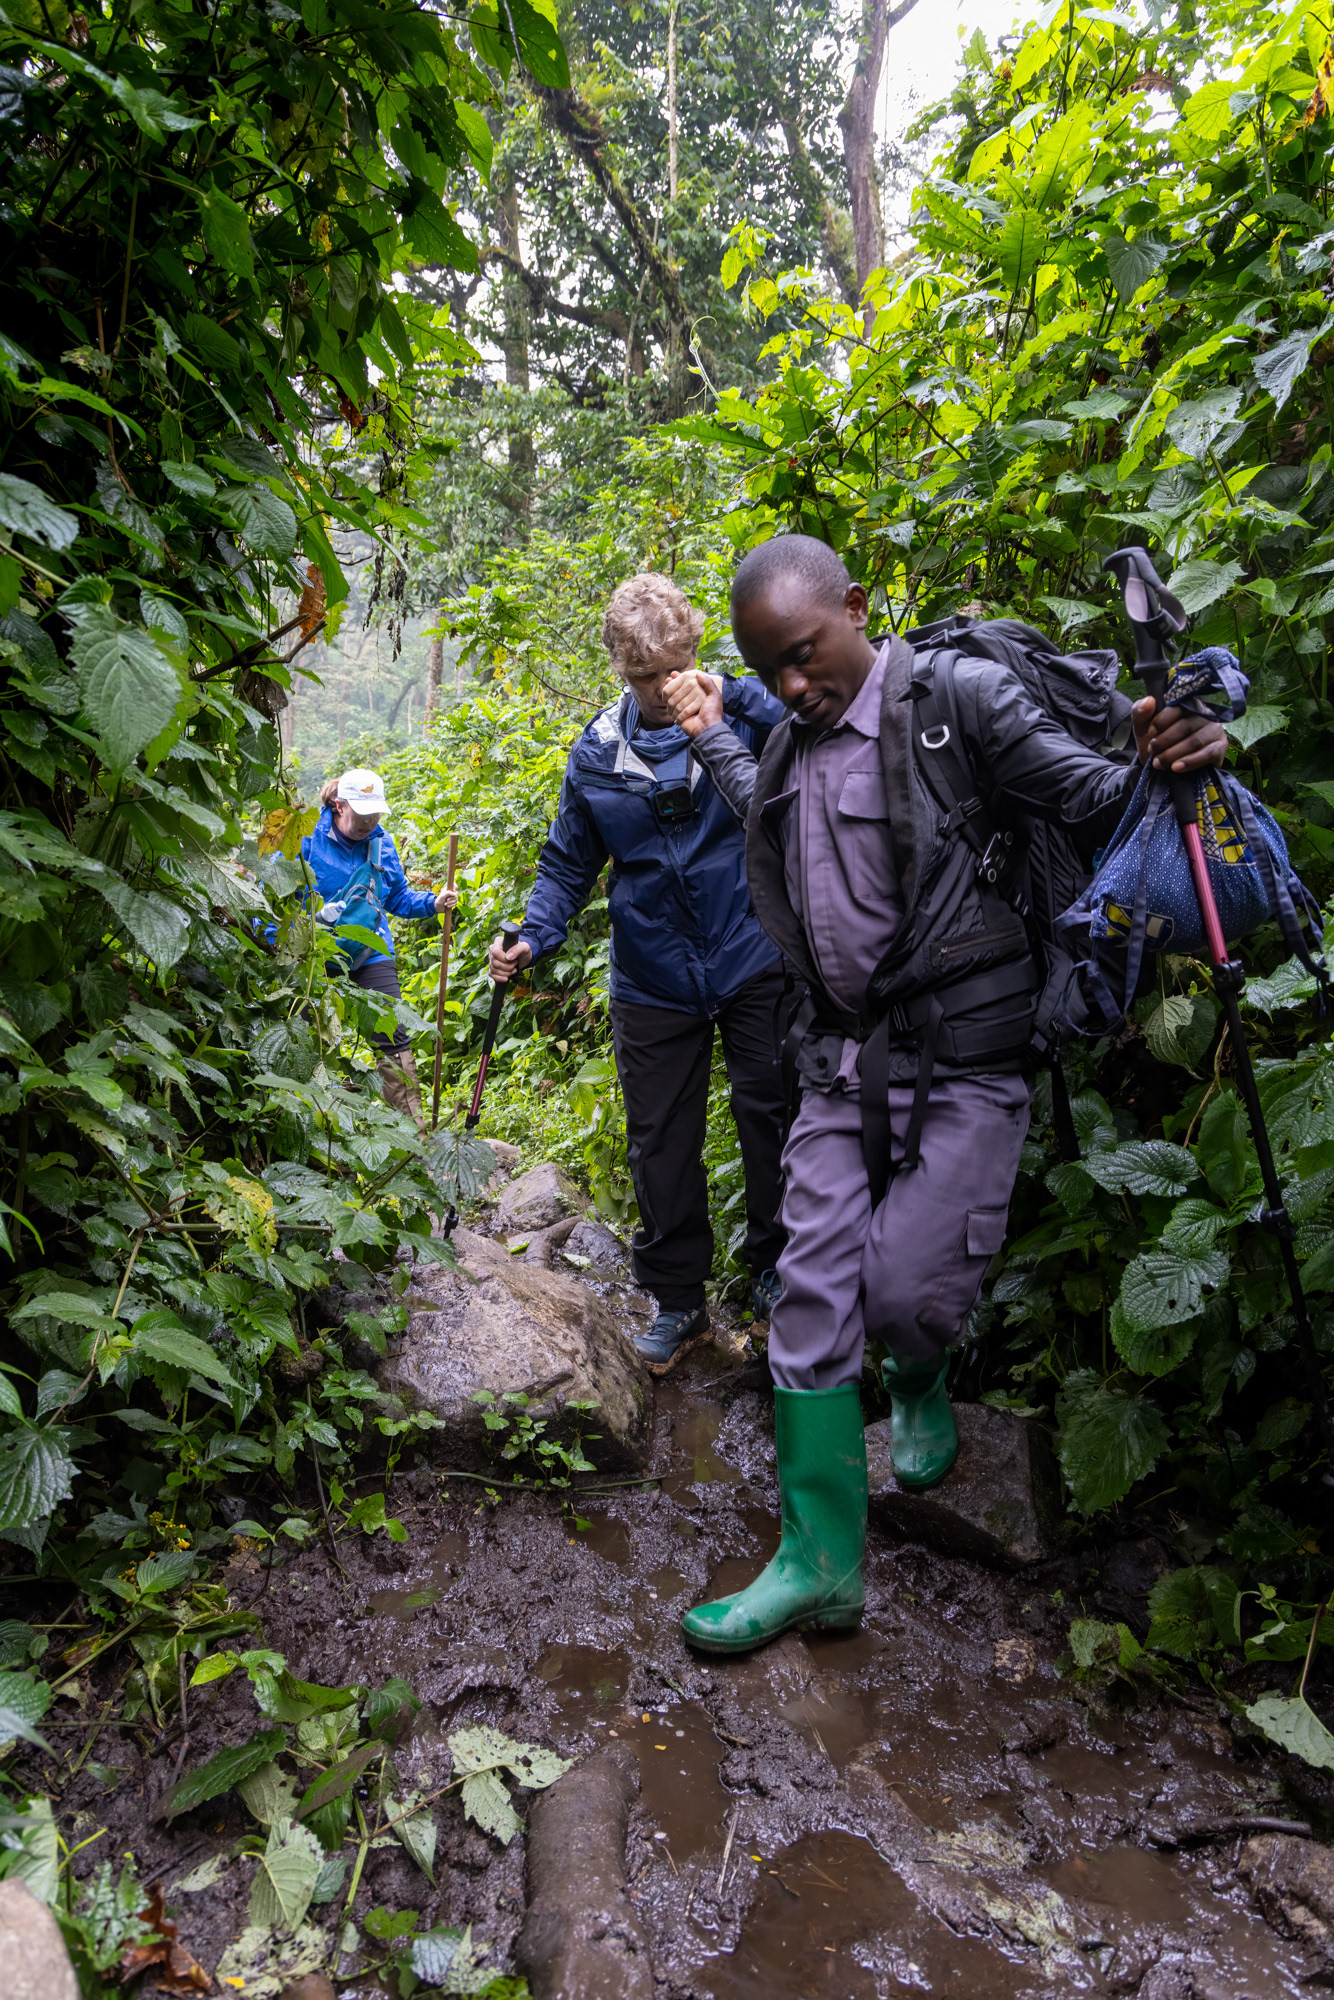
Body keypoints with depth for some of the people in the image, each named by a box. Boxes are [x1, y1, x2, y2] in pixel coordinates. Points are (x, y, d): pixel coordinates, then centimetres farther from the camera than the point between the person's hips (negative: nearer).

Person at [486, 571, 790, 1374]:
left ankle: (776, 1271, 27)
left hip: (753, 962, -2)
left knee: (769, 1116, 6)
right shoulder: (596, 754, 2)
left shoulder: (742, 715, -5)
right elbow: (568, 865, 10)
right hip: (653, 982, 3)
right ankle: (679, 1299, 26)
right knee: (660, 1146, 9)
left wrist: (734, 699, -24)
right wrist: (534, 937, -4)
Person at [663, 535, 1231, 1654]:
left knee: (904, 1291, -6)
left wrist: (1167, 764, -31)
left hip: (964, 1058, -6)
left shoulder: (961, 699, -11)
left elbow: (1098, 808, -11)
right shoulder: (792, 742, 9)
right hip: (842, 1056, 6)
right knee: (812, 1295, 3)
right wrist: (709, 737, 33)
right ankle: (820, 1562, 15)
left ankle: (922, 1379, 35)